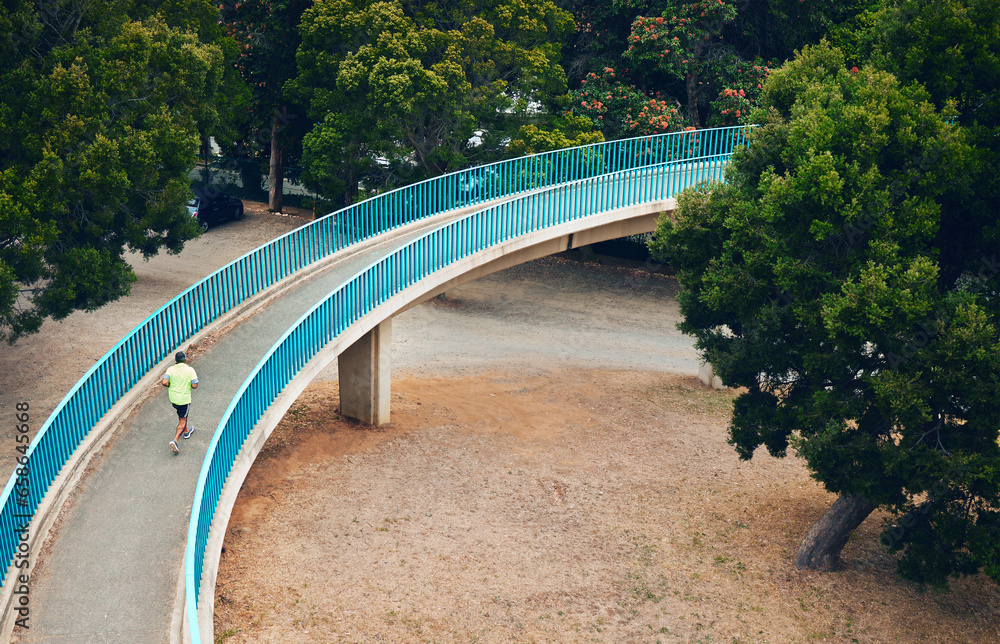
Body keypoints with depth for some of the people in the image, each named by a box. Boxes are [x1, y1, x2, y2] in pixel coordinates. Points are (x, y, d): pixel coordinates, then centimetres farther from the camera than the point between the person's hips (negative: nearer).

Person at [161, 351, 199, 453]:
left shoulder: (170, 369, -7)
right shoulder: (190, 370, -13)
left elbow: (164, 382, -18)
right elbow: (194, 386, -16)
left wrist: (169, 385, 3)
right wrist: (195, 378, 4)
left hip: (173, 398, 4)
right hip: (184, 399, -4)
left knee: (182, 415, 30)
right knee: (182, 420, 3)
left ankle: (186, 431, 47)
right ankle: (175, 440, -12)